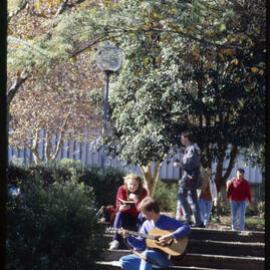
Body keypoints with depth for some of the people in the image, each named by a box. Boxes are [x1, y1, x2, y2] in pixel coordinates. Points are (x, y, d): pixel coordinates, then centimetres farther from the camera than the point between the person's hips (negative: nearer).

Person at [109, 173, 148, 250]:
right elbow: (118, 205, -13)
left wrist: (136, 201, -40)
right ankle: (116, 241, -34)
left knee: (142, 216, -32)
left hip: (137, 217, -1)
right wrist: (121, 208, -37)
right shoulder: (122, 189, -13)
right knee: (119, 214, -30)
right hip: (126, 216, 1)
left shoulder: (143, 192, -15)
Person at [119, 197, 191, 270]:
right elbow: (140, 244, 15)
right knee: (124, 261, -7)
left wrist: (170, 236, -29)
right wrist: (129, 237, -1)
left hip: (165, 258, -7)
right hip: (147, 256, 7)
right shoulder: (147, 224, 11)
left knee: (146, 254, -37)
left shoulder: (167, 221, -8)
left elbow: (186, 228, -20)